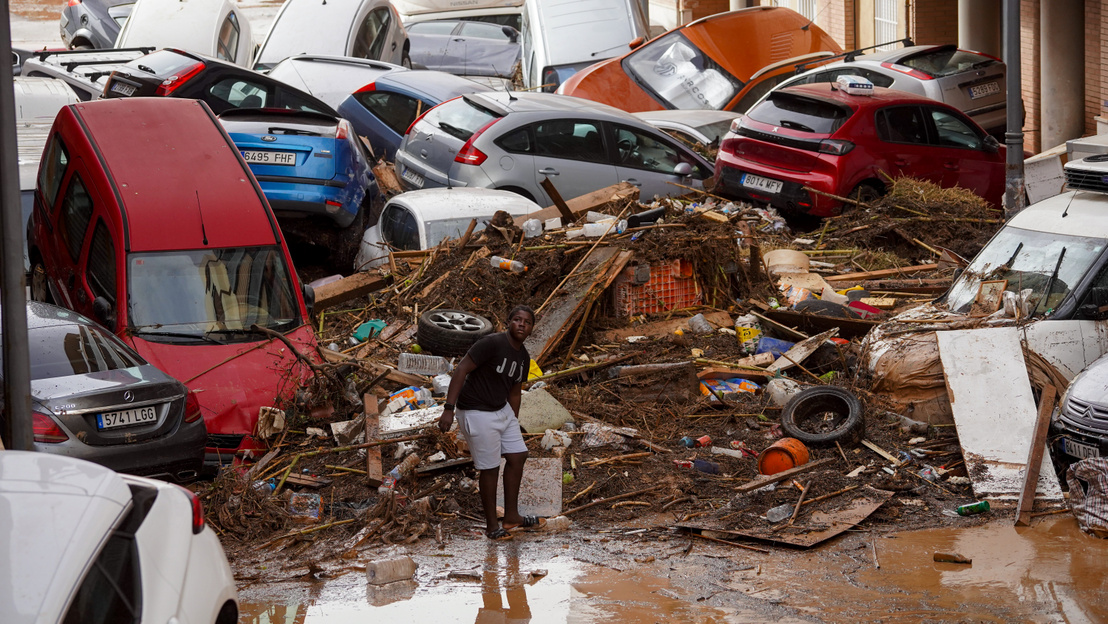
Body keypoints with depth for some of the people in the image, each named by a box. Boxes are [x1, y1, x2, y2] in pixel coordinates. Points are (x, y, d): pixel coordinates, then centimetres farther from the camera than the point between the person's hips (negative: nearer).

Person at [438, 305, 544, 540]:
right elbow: (461, 370, -22)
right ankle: (492, 525, 12)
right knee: (490, 468, -2)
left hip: (502, 410, 9)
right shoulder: (492, 343, -20)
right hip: (477, 413, -9)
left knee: (517, 456, 10)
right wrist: (449, 409, -26)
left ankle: (511, 516, 24)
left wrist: (514, 426, 21)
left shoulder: (523, 357, 6)